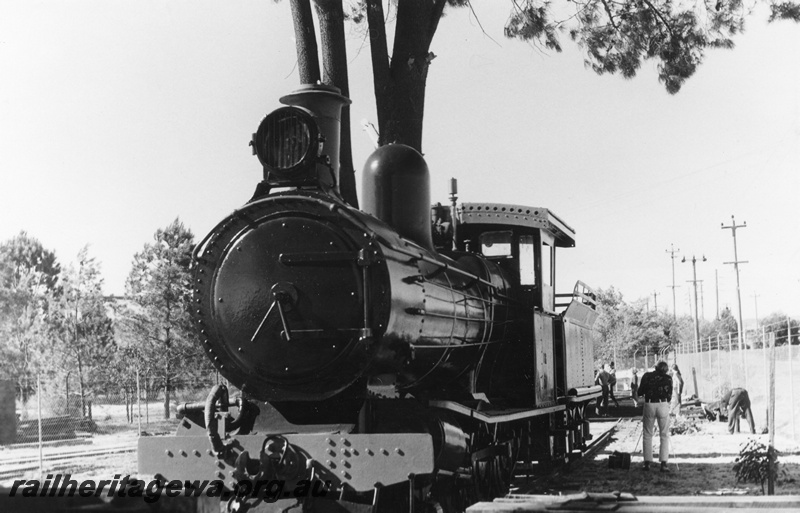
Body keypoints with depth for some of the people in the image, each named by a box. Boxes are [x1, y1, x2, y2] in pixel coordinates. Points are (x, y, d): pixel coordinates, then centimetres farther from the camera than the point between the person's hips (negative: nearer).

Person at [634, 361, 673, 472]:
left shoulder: (647, 376, 7)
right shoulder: (667, 378, 6)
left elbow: (640, 392, 5)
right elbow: (669, 395, 4)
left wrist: (639, 398, 26)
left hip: (649, 405, 1)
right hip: (663, 405, -1)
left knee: (647, 435, 12)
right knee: (664, 435, 7)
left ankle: (647, 463, 8)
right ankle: (663, 463, 0)